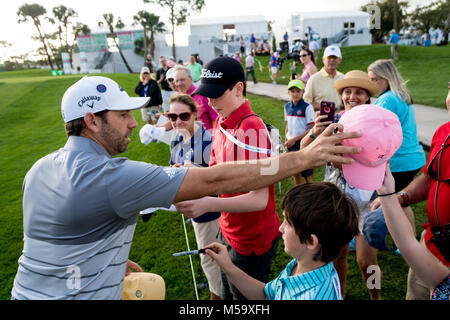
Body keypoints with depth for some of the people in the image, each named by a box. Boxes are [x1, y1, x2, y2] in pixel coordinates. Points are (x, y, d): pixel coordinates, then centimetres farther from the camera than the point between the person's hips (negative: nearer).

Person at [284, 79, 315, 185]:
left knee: (307, 174, 1)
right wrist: (286, 141, 7)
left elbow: (311, 129, -13)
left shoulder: (307, 107, -11)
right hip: (291, 144, 5)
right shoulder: (287, 106, 6)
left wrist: (294, 139, -16)